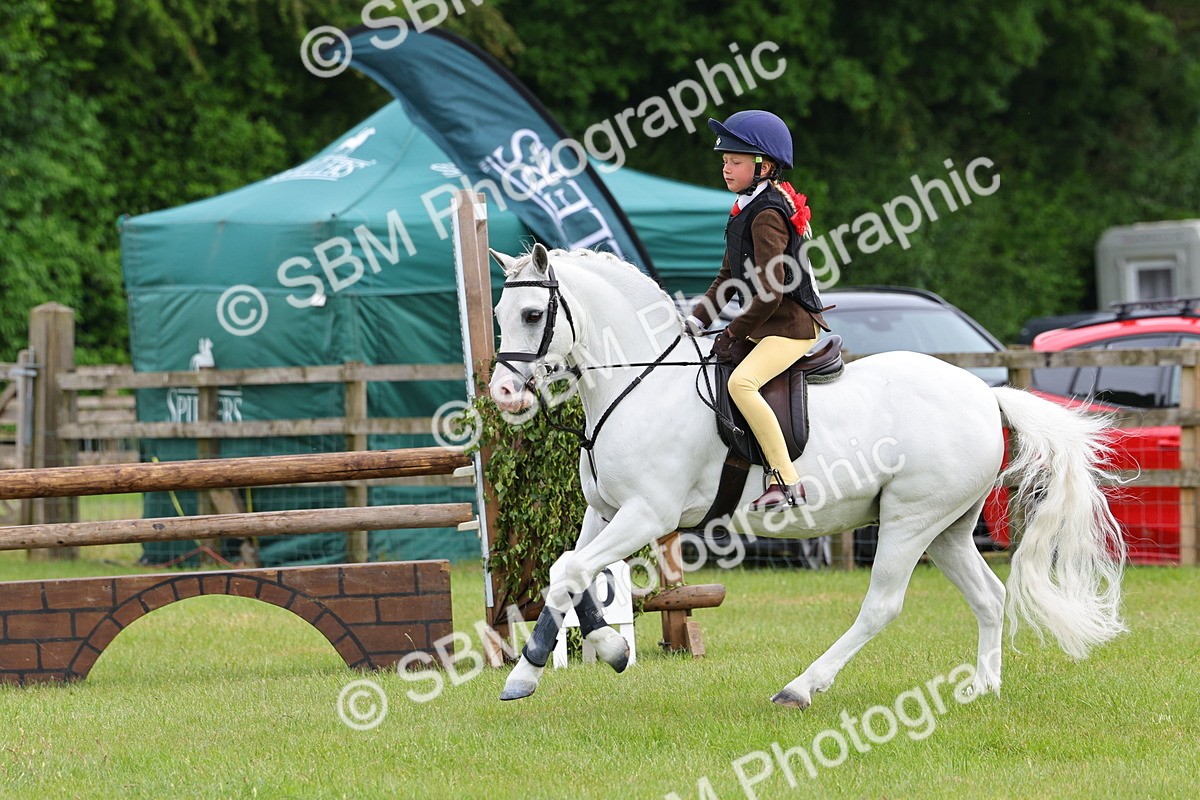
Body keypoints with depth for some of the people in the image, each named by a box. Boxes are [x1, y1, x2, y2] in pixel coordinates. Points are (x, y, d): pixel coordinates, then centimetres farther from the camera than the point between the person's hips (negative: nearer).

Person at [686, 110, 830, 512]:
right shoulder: (746, 210, 14)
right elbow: (729, 277, 20)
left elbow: (771, 292, -23)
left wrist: (734, 333, -15)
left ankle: (787, 482, -33)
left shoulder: (767, 215, -18)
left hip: (790, 326, -11)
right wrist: (698, 320, 10)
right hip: (763, 326, 11)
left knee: (741, 381, -31)